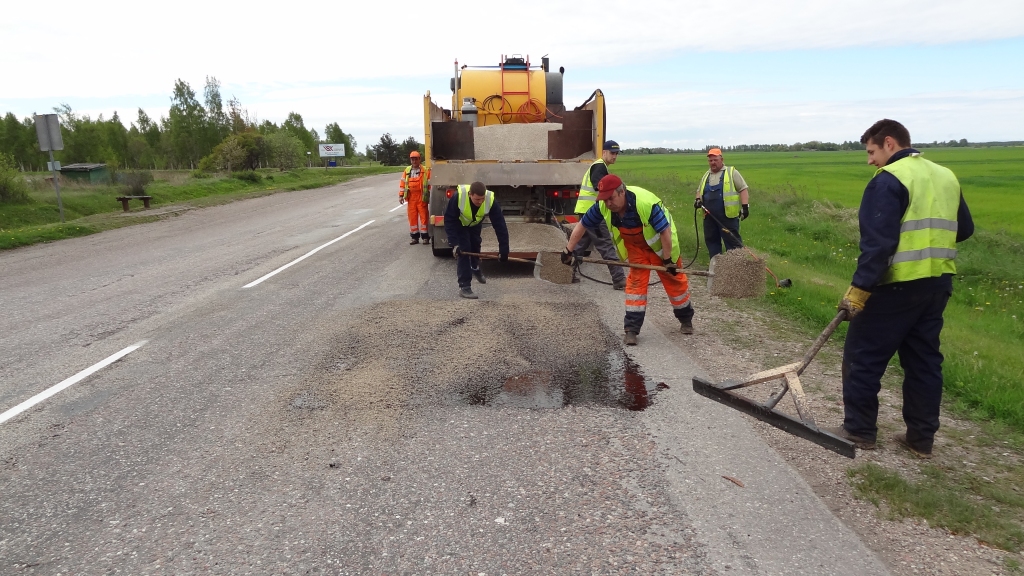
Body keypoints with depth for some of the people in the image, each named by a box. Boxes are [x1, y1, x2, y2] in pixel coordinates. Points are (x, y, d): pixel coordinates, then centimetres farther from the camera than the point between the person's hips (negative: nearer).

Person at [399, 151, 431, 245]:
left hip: (422, 197, -4)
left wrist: (431, 196, -6)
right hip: (411, 198, 4)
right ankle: (414, 237, 15)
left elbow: (430, 184, -3)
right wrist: (401, 195, 3)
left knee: (423, 216, -2)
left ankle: (425, 237, 4)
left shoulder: (425, 171, -2)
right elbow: (402, 183, 9)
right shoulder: (407, 170, 9)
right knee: (412, 217, 7)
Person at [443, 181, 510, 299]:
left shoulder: (491, 200, -37)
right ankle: (464, 287, -9)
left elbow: (500, 225, -32)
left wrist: (503, 249, -32)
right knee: (464, 250, -14)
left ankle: (475, 268, 51)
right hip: (459, 224, -3)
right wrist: (454, 244, -38)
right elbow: (449, 221, -32)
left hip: (475, 224, 3)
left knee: (475, 245, 16)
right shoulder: (458, 197, -42)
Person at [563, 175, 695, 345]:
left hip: (660, 245, -3)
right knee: (636, 282, -4)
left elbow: (665, 231, -32)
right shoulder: (603, 206, -24)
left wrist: (668, 260, -25)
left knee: (674, 280, 8)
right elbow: (582, 225, -10)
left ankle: (686, 319, 31)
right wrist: (568, 251, -8)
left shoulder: (646, 203, -40)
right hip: (635, 247, 3)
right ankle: (632, 329, 0)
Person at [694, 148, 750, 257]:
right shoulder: (706, 175, 17)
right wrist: (697, 199, 5)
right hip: (710, 216, 6)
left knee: (732, 240, -4)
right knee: (711, 240, 10)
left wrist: (745, 206, -13)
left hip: (728, 215, -6)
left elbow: (743, 189, -3)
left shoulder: (731, 172, 1)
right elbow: (699, 190, 27)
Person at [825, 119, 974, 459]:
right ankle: (921, 438, 21)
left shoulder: (889, 179, -13)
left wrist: (858, 289, -21)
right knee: (924, 360, 14)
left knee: (863, 357, 4)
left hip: (897, 285, -8)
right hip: (938, 283, 8)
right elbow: (964, 229, 21)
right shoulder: (946, 176, 12)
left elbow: (878, 243, -21)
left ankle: (859, 430, 13)